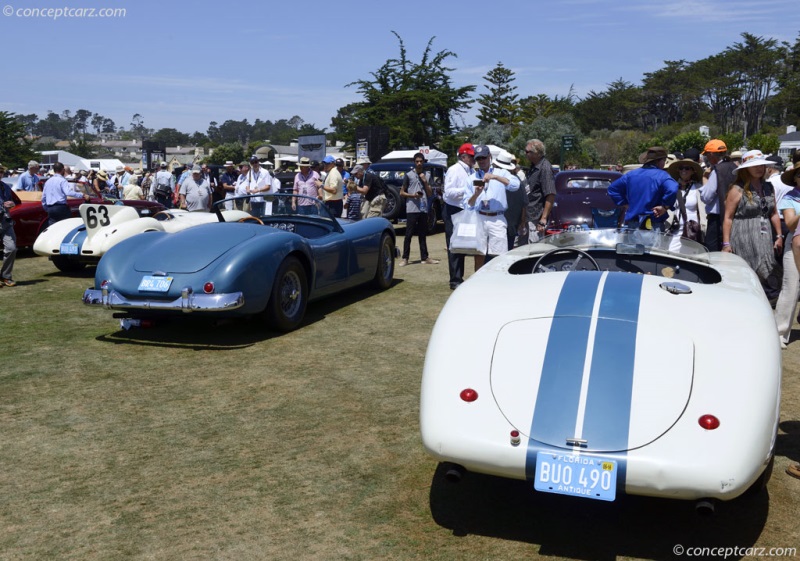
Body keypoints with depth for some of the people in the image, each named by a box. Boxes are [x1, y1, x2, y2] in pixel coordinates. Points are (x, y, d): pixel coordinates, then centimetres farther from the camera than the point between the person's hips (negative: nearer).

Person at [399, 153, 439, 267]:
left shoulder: (427, 175, 13)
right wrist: (412, 195, -14)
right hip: (412, 209, -4)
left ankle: (425, 257, 14)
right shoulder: (409, 175, 2)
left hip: (424, 209, 4)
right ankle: (405, 258, -1)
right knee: (408, 234, -4)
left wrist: (425, 182, -4)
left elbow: (430, 194, 10)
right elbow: (402, 193, 2)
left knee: (423, 235, 9)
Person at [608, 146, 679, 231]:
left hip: (632, 223, 5)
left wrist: (624, 203, 11)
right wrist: (665, 207, -15)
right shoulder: (662, 175, -9)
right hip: (654, 225, -5)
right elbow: (672, 190, -29)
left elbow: (612, 188, 15)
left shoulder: (631, 174, 9)